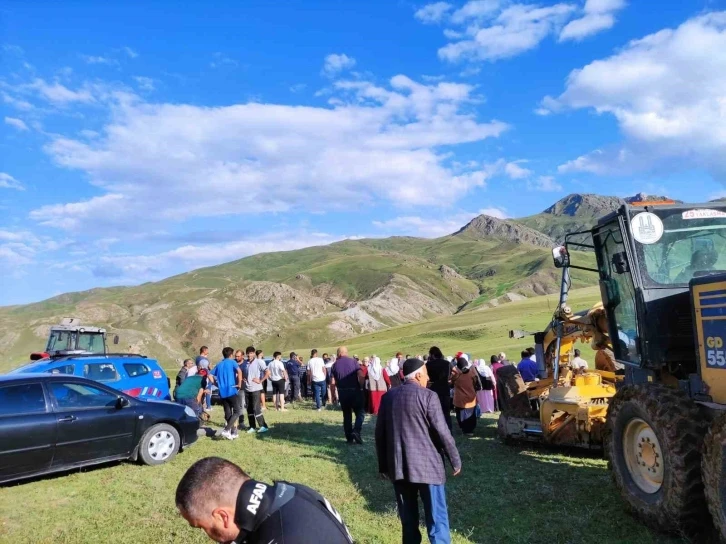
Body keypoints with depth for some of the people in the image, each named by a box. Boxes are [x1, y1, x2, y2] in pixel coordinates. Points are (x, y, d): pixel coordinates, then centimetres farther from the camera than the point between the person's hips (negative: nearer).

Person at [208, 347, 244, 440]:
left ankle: (233, 432, 14)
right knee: (237, 411, -1)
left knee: (228, 413, 12)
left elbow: (210, 375, 12)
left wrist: (217, 384, 14)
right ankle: (226, 430, -15)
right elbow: (239, 371, -18)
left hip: (222, 392, 6)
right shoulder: (232, 362, 0)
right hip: (231, 391, -6)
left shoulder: (219, 365, 16)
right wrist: (239, 384, -10)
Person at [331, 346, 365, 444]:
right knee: (360, 413, 8)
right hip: (354, 391, -2)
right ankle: (356, 431, -14)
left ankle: (349, 438, 14)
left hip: (342, 392, 3)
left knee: (347, 415, 13)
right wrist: (361, 387, 0)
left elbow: (333, 382, 0)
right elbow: (361, 375, -13)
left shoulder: (335, 364, 4)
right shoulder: (353, 361, -1)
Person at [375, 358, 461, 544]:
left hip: (398, 467, 5)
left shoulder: (388, 397, 5)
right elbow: (442, 432, -11)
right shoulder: (428, 396, -10)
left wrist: (383, 465, 17)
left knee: (408, 520, 13)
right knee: (437, 519, 4)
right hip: (427, 465, -4)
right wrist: (455, 461, 0)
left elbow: (380, 433, 9)